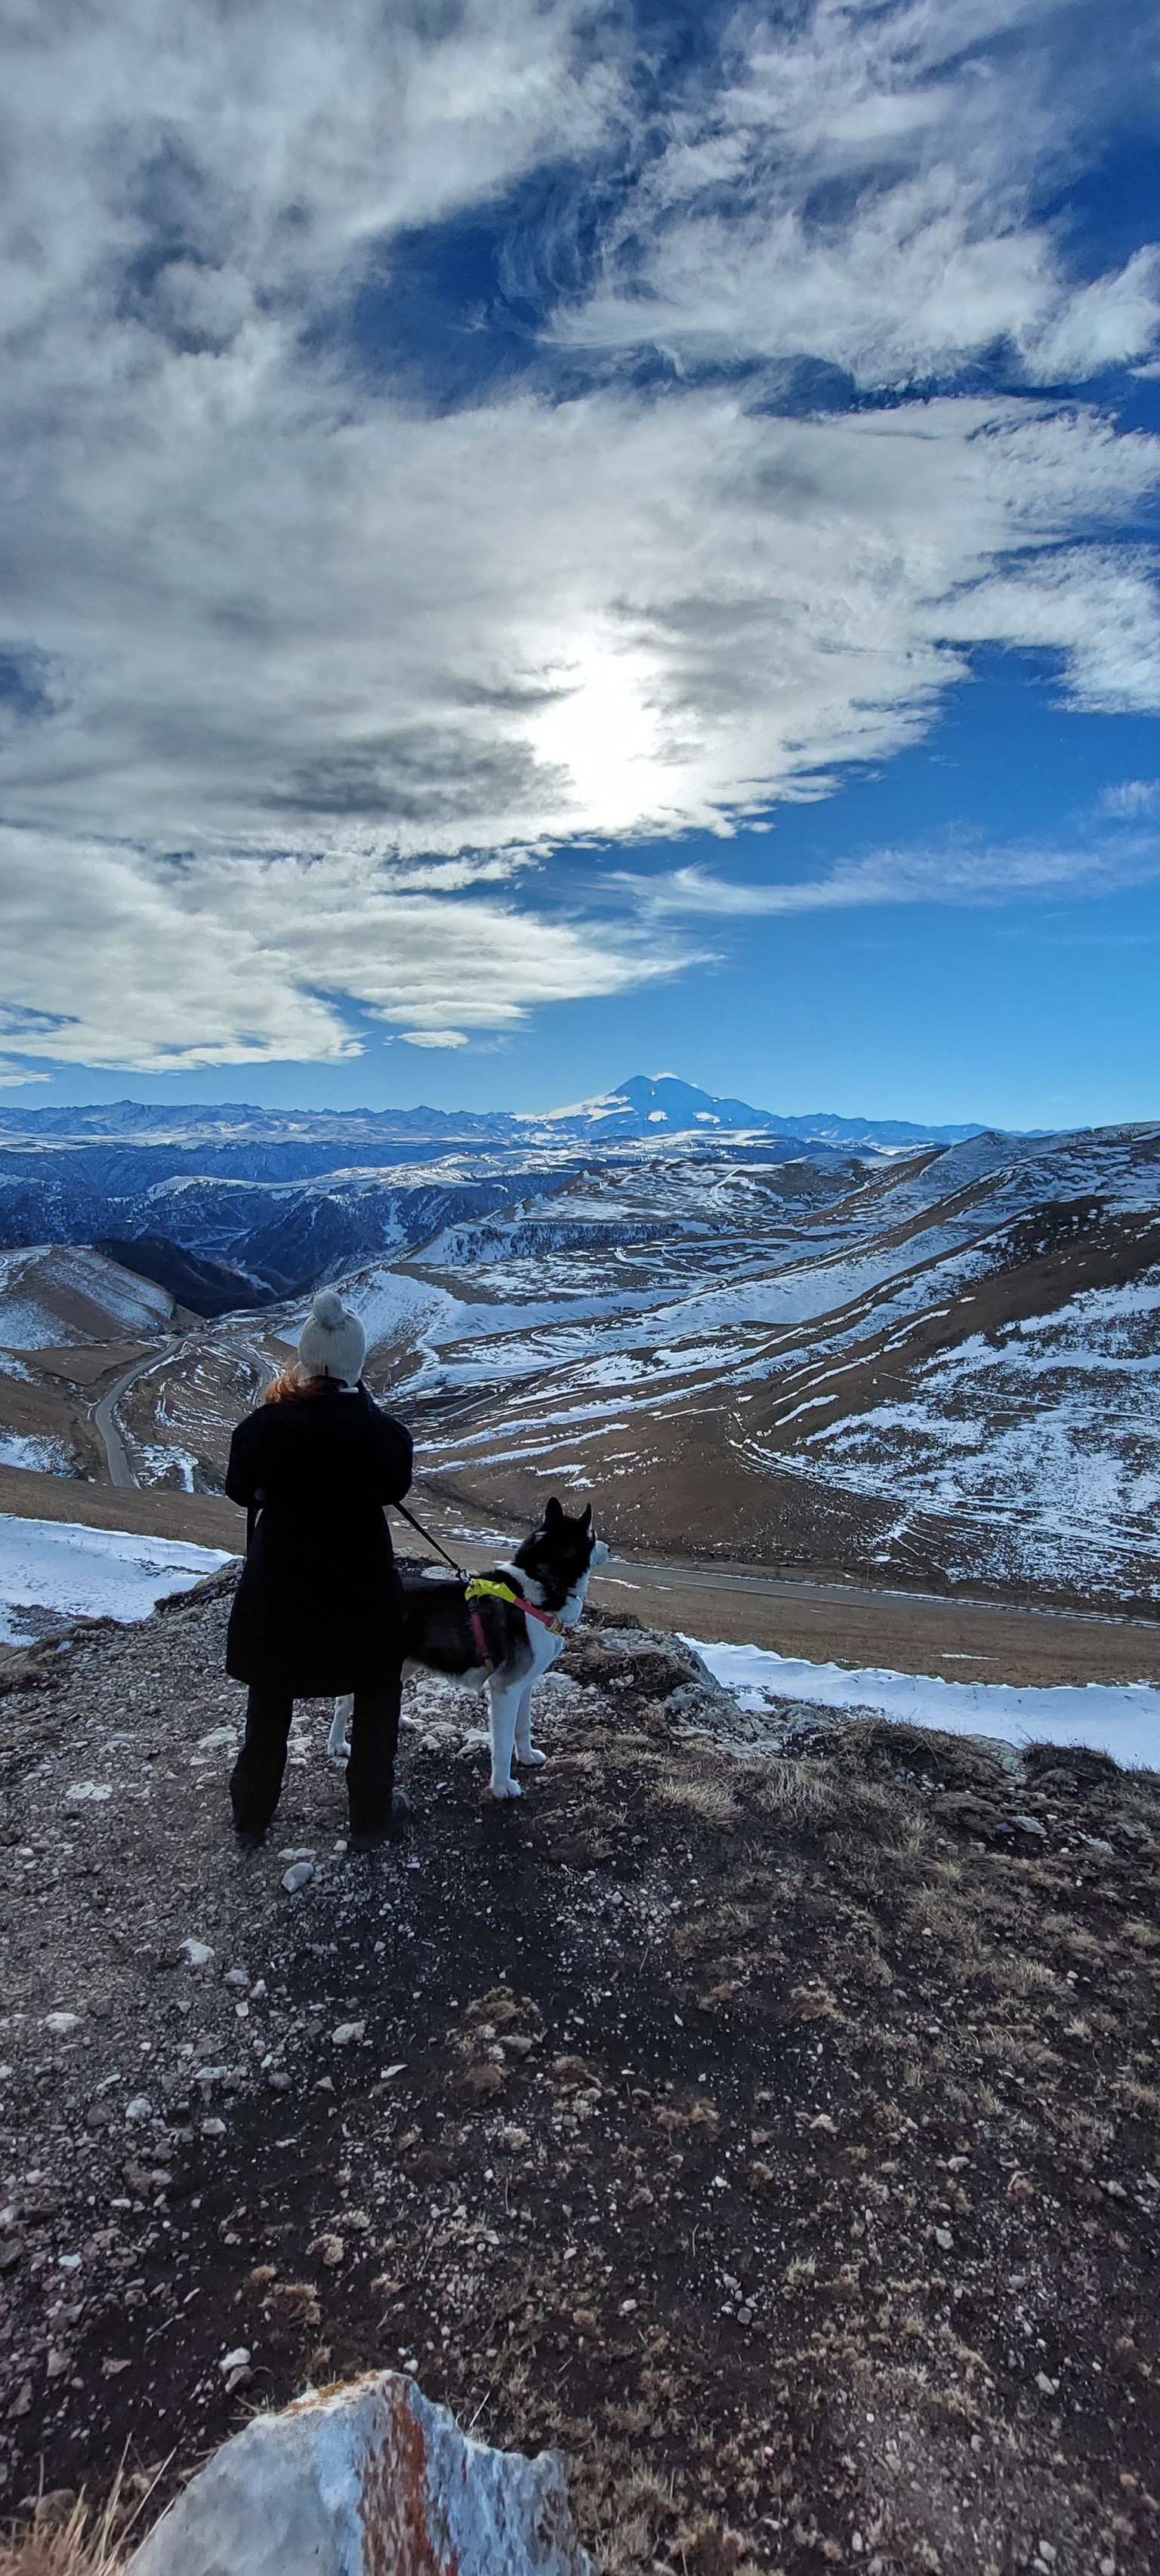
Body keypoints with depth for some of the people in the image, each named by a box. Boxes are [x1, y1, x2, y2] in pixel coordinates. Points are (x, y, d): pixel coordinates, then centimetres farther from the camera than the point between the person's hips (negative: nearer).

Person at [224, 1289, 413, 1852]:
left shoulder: (264, 1425, -16)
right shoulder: (378, 1429, -20)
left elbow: (242, 1490, 1)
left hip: (279, 1584, 2)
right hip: (361, 1585, -1)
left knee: (269, 1701, 22)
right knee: (377, 1695, 20)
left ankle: (251, 1818, 37)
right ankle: (371, 1819, 28)